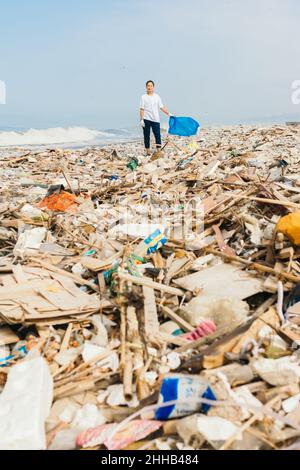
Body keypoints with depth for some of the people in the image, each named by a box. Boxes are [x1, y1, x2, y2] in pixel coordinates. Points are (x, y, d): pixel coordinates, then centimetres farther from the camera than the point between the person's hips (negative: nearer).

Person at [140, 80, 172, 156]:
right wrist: (141, 119, -9)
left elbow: (162, 107, 9)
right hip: (146, 119, -1)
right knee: (146, 136, 4)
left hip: (155, 119, 2)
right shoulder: (143, 97, 3)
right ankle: (148, 151, 14)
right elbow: (142, 109, -1)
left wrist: (168, 113, -1)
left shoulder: (157, 96, 10)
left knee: (157, 135, -5)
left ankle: (158, 151, -4)